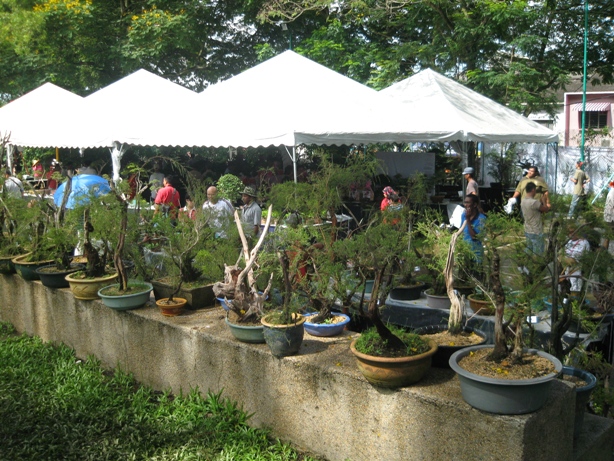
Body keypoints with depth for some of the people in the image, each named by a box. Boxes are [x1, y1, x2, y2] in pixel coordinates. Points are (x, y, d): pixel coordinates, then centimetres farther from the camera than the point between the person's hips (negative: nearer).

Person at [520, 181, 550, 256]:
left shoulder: (523, 202, 2)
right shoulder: (534, 202, -25)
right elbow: (546, 209, -10)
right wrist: (543, 200, 5)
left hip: (527, 231, 8)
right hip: (536, 233, -8)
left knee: (529, 252, 18)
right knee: (538, 254, 4)